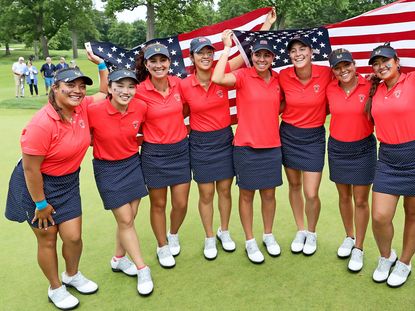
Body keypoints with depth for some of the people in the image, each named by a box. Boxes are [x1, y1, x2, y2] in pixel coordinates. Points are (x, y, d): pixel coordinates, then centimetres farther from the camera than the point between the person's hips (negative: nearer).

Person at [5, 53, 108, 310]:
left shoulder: (82, 108, -9)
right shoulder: (42, 124, -28)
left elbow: (105, 94, 11)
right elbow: (30, 168, -22)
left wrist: (101, 64, 1)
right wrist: (40, 204, -14)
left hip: (68, 183, 6)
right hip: (37, 184, -5)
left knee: (74, 237, 7)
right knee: (47, 239, 11)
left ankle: (72, 275, 39)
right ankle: (55, 288, 34)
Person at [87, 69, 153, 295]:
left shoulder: (140, 107, -11)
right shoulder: (94, 111, -22)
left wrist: (131, 139, -1)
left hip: (132, 164, 4)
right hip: (107, 169, -4)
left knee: (129, 217, 12)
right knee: (125, 220, 0)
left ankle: (119, 259, 36)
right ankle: (142, 269, 15)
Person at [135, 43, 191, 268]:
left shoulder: (178, 83, -3)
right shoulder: (140, 91, -14)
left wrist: (176, 126, 4)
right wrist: (150, 134, -6)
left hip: (181, 149, 3)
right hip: (154, 153, -3)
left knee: (181, 203, 9)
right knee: (158, 204, 11)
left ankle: (173, 235, 39)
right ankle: (162, 247, 32)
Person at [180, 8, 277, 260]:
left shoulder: (223, 74, -8)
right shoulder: (184, 85, -9)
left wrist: (267, 24, -9)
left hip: (225, 139, 1)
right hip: (200, 143, -1)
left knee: (225, 190, 13)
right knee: (206, 194, 8)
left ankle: (224, 232, 35)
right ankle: (209, 239, 27)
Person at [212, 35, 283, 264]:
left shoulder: (278, 79, 4)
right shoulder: (243, 76, -9)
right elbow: (217, 78, -29)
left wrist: (271, 116, 3)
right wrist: (227, 47, -20)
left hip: (272, 146, 4)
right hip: (246, 146, -4)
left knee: (269, 193, 14)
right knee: (247, 194, 9)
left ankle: (268, 235, 35)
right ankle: (250, 241, 25)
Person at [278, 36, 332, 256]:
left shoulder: (326, 73, -12)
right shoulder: (283, 76, -8)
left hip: (314, 137, -2)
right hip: (288, 135, 2)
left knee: (311, 194, -3)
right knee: (294, 186, 14)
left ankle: (311, 233, 26)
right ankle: (300, 230, 35)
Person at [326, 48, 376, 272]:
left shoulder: (369, 86, -11)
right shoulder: (330, 89, -3)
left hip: (363, 149, -3)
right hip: (337, 148, 3)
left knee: (360, 200, 5)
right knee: (344, 196, 16)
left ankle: (358, 248, 21)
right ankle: (349, 238, 37)